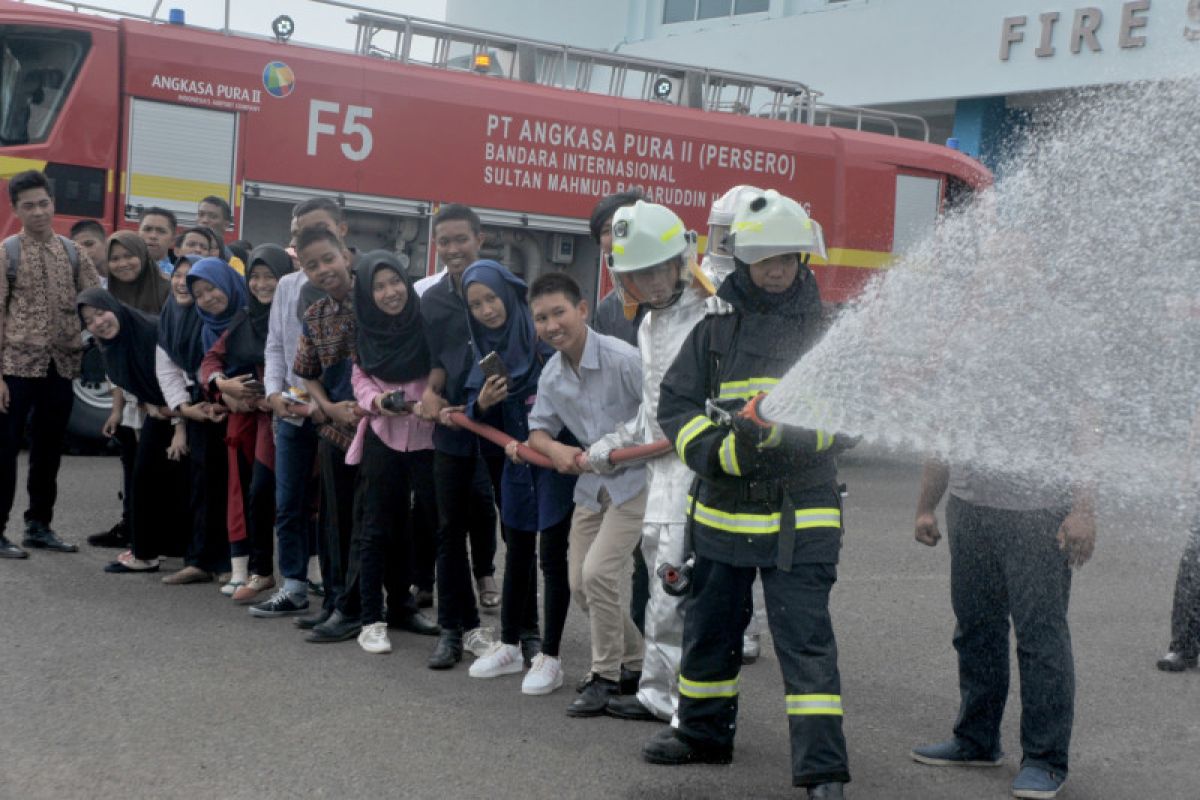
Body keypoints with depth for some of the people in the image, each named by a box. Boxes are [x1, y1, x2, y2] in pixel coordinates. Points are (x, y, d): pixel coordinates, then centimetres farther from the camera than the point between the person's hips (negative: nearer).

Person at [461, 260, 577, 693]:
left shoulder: (543, 336, -12)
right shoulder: (484, 349, 6)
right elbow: (475, 414, 7)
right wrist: (482, 404, -15)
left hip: (555, 458, -6)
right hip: (515, 462, 6)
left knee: (552, 556, -2)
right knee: (516, 552, 14)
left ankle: (549, 656, 4)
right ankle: (510, 644, 26)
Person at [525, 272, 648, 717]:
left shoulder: (622, 359, -20)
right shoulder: (551, 375, 1)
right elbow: (539, 429, 10)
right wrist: (555, 450, -10)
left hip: (634, 480, -7)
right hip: (591, 486, 7)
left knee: (598, 571, -17)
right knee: (580, 584, 7)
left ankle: (606, 676, 1)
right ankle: (634, 662, 26)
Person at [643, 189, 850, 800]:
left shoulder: (829, 329, 0)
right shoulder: (718, 329, 7)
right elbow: (674, 405, 5)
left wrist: (783, 430, -20)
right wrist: (720, 449, -12)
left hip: (798, 517, -4)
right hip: (721, 509, 4)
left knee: (806, 640, -7)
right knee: (709, 628, 17)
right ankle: (704, 732, 38)